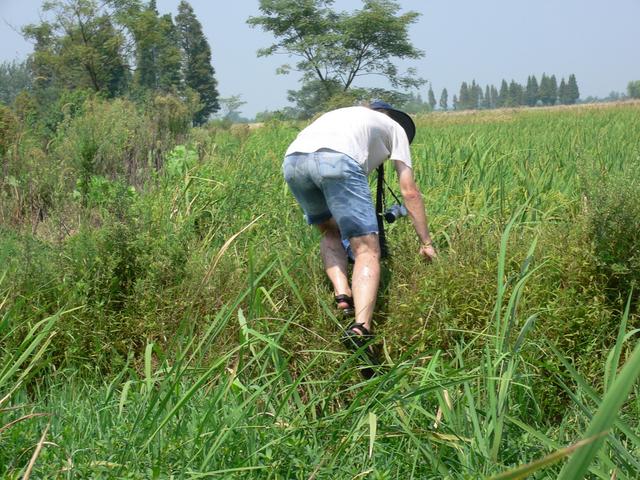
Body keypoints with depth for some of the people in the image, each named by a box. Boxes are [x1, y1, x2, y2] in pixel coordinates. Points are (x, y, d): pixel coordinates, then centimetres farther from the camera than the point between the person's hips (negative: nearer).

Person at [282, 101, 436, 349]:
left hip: (292, 160, 5)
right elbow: (409, 191, 25)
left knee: (330, 231, 29)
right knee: (367, 251, -1)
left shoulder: (344, 114, 46)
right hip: (337, 159, -5)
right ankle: (360, 328, -23)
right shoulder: (395, 127, 33)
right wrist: (426, 242, 31)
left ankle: (342, 294, 5)